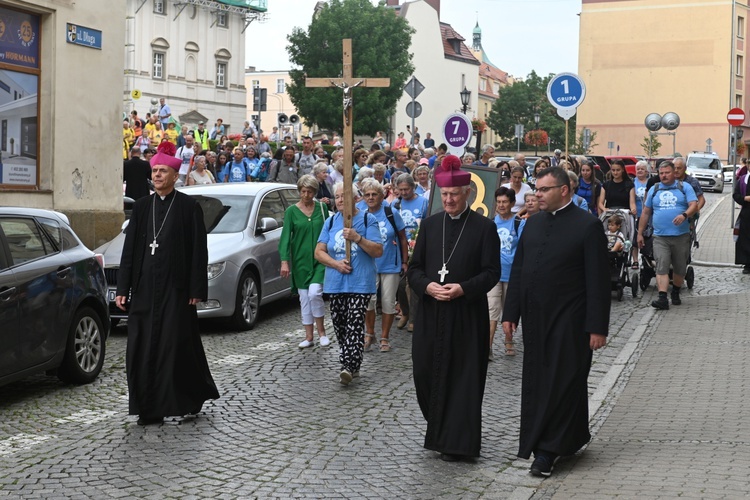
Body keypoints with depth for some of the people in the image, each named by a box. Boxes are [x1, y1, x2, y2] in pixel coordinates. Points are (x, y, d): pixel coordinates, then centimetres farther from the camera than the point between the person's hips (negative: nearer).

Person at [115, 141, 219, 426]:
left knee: (176, 346, -2)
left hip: (174, 287, -4)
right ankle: (150, 409, 10)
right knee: (143, 348, 2)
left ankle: (193, 397, 19)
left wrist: (196, 290, -10)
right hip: (144, 287, 4)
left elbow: (198, 250, -4)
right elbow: (129, 249, 10)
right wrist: (123, 289, 5)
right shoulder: (142, 207, 10)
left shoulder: (188, 207, -2)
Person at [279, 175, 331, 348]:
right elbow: (285, 237, -2)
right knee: (304, 298, 5)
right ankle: (309, 337, 14)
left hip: (320, 259, -1)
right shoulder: (291, 211, 1)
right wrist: (284, 261, -12)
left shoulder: (322, 208, 3)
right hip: (300, 260, 1)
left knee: (314, 293, -17)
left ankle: (321, 332, 0)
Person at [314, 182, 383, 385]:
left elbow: (378, 251, -6)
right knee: (339, 325, 7)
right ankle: (351, 367, 18)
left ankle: (349, 366, -17)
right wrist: (336, 264, -10)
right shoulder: (331, 222, 11)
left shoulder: (367, 219, 0)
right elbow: (319, 252, 7)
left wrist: (358, 238, -20)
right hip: (335, 283, 5)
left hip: (360, 282, -5)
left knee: (354, 324, -13)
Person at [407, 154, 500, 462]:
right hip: (431, 314, 4)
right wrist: (428, 286, -12)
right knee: (427, 372, 5)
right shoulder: (429, 225, 8)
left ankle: (457, 442, 7)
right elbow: (414, 268, 8)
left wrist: (463, 289, -20)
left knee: (463, 376, -1)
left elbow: (492, 272, -5)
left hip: (467, 315, -3)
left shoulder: (484, 228, -2)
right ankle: (439, 431, 26)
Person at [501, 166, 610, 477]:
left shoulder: (587, 226, -9)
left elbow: (598, 280, -10)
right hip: (535, 319, 7)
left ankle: (547, 450, 0)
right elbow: (517, 270, 14)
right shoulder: (533, 223, 11)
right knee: (536, 382, 11)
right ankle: (572, 438, 26)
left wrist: (597, 327, -13)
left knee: (561, 383, -4)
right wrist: (510, 313, 9)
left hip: (568, 321, -7)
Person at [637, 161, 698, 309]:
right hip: (660, 237, 1)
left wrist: (684, 215, -27)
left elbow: (694, 206, -6)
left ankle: (675, 293, 30)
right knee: (661, 267, -12)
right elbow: (645, 213, 16)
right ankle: (662, 298, -18)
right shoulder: (654, 190, 13)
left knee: (680, 268, 10)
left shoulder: (685, 187, 5)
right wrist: (640, 233, 14)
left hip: (681, 236, -1)